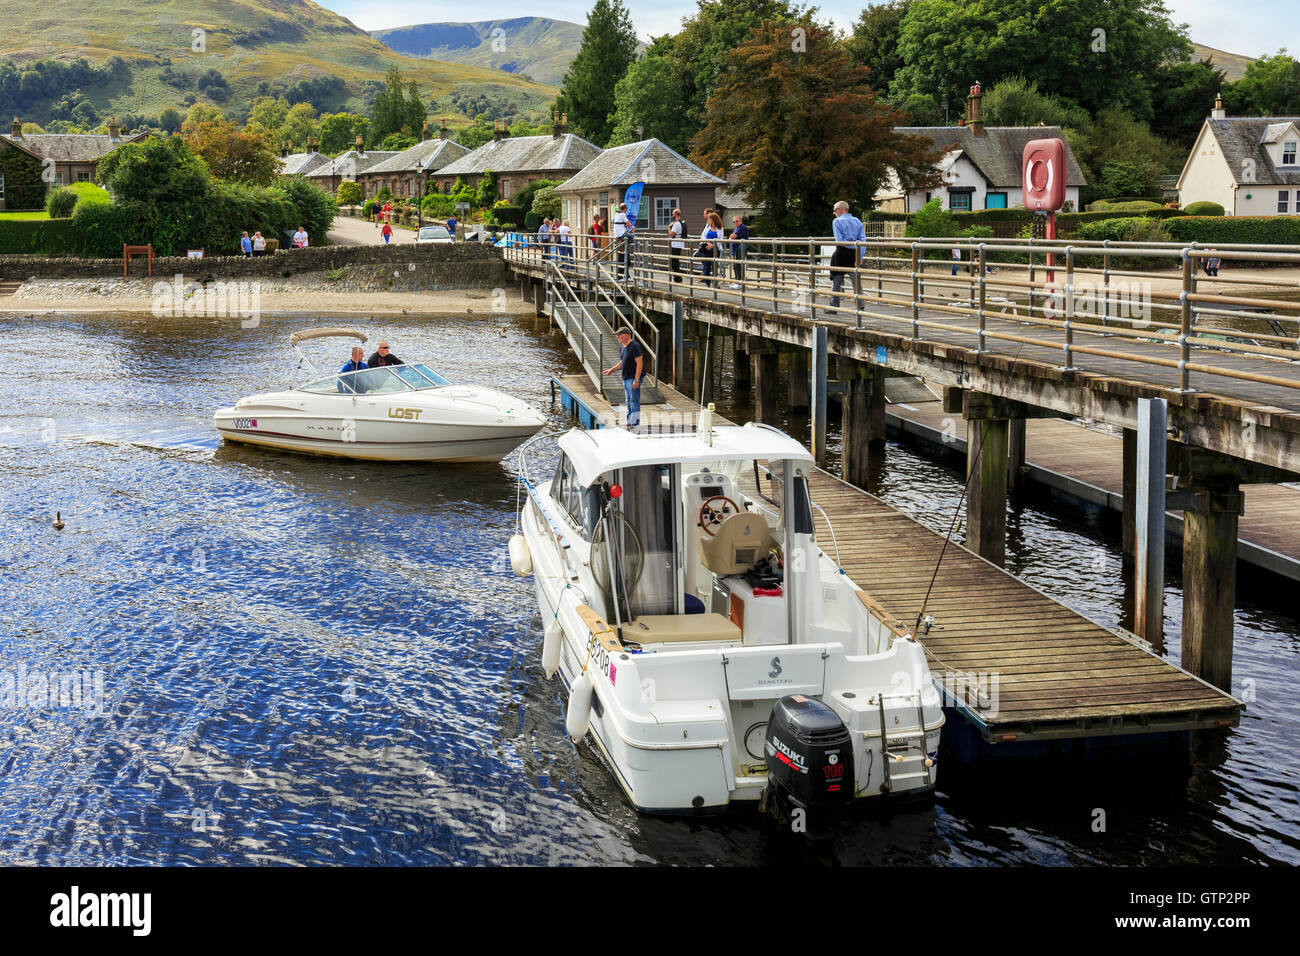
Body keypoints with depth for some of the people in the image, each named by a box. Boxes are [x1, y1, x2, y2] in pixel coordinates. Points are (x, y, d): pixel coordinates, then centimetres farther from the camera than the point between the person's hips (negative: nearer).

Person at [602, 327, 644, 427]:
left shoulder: (635, 347, -14)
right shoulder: (622, 347, 14)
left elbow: (639, 364, -18)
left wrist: (636, 380, -23)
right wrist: (612, 369, 12)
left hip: (633, 378, -9)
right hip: (626, 379, 9)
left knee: (634, 402, -9)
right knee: (629, 403, 13)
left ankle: (635, 424, -8)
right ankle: (629, 423, 19)